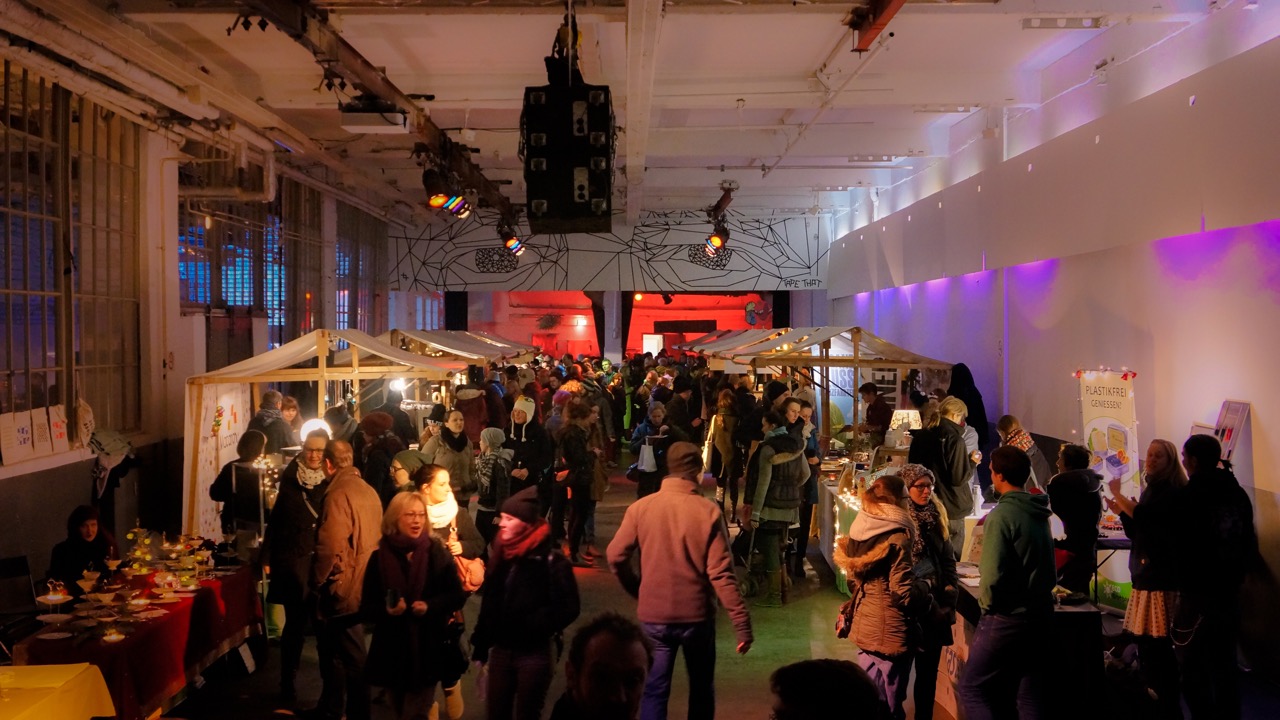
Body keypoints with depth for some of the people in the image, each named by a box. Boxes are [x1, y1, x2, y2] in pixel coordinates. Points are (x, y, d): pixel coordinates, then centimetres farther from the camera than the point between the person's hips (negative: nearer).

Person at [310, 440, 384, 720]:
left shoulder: (339, 495, -19)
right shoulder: (369, 491, 8)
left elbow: (330, 548, -24)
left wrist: (317, 582, -9)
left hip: (342, 592, -9)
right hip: (363, 589, 9)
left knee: (350, 660, 2)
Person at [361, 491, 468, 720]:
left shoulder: (437, 553, -3)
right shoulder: (379, 557, -1)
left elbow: (458, 595, -1)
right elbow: (366, 608, 1)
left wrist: (430, 606, -17)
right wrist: (386, 610, -20)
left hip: (429, 649, -2)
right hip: (392, 652, 2)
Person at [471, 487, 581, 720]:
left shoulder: (551, 561, -12)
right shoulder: (500, 556, 5)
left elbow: (568, 608, -13)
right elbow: (489, 603, 10)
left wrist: (534, 627, -17)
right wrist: (481, 644, 9)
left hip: (534, 654, -5)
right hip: (501, 650, 5)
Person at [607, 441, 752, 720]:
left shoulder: (641, 507, -7)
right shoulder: (709, 512, -12)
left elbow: (616, 557, -5)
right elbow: (721, 573, -15)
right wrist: (742, 624, -11)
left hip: (653, 616, 1)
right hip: (697, 615, -1)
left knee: (655, 691, 10)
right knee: (701, 690, 18)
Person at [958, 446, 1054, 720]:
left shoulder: (1002, 515, -16)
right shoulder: (1039, 514, 8)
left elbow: (993, 575, -21)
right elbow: (1048, 569, 16)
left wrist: (986, 603, -5)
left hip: (1006, 618, -8)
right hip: (1040, 614, 8)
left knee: (972, 687, 3)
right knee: (1030, 698, 12)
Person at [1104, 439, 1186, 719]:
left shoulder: (1173, 492, -8)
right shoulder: (1152, 490, 19)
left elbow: (1146, 517, -21)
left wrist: (1118, 495, -12)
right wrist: (1121, 512, 10)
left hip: (1163, 578, -9)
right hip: (1145, 577, 9)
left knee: (1159, 646, -9)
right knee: (1145, 644, 11)